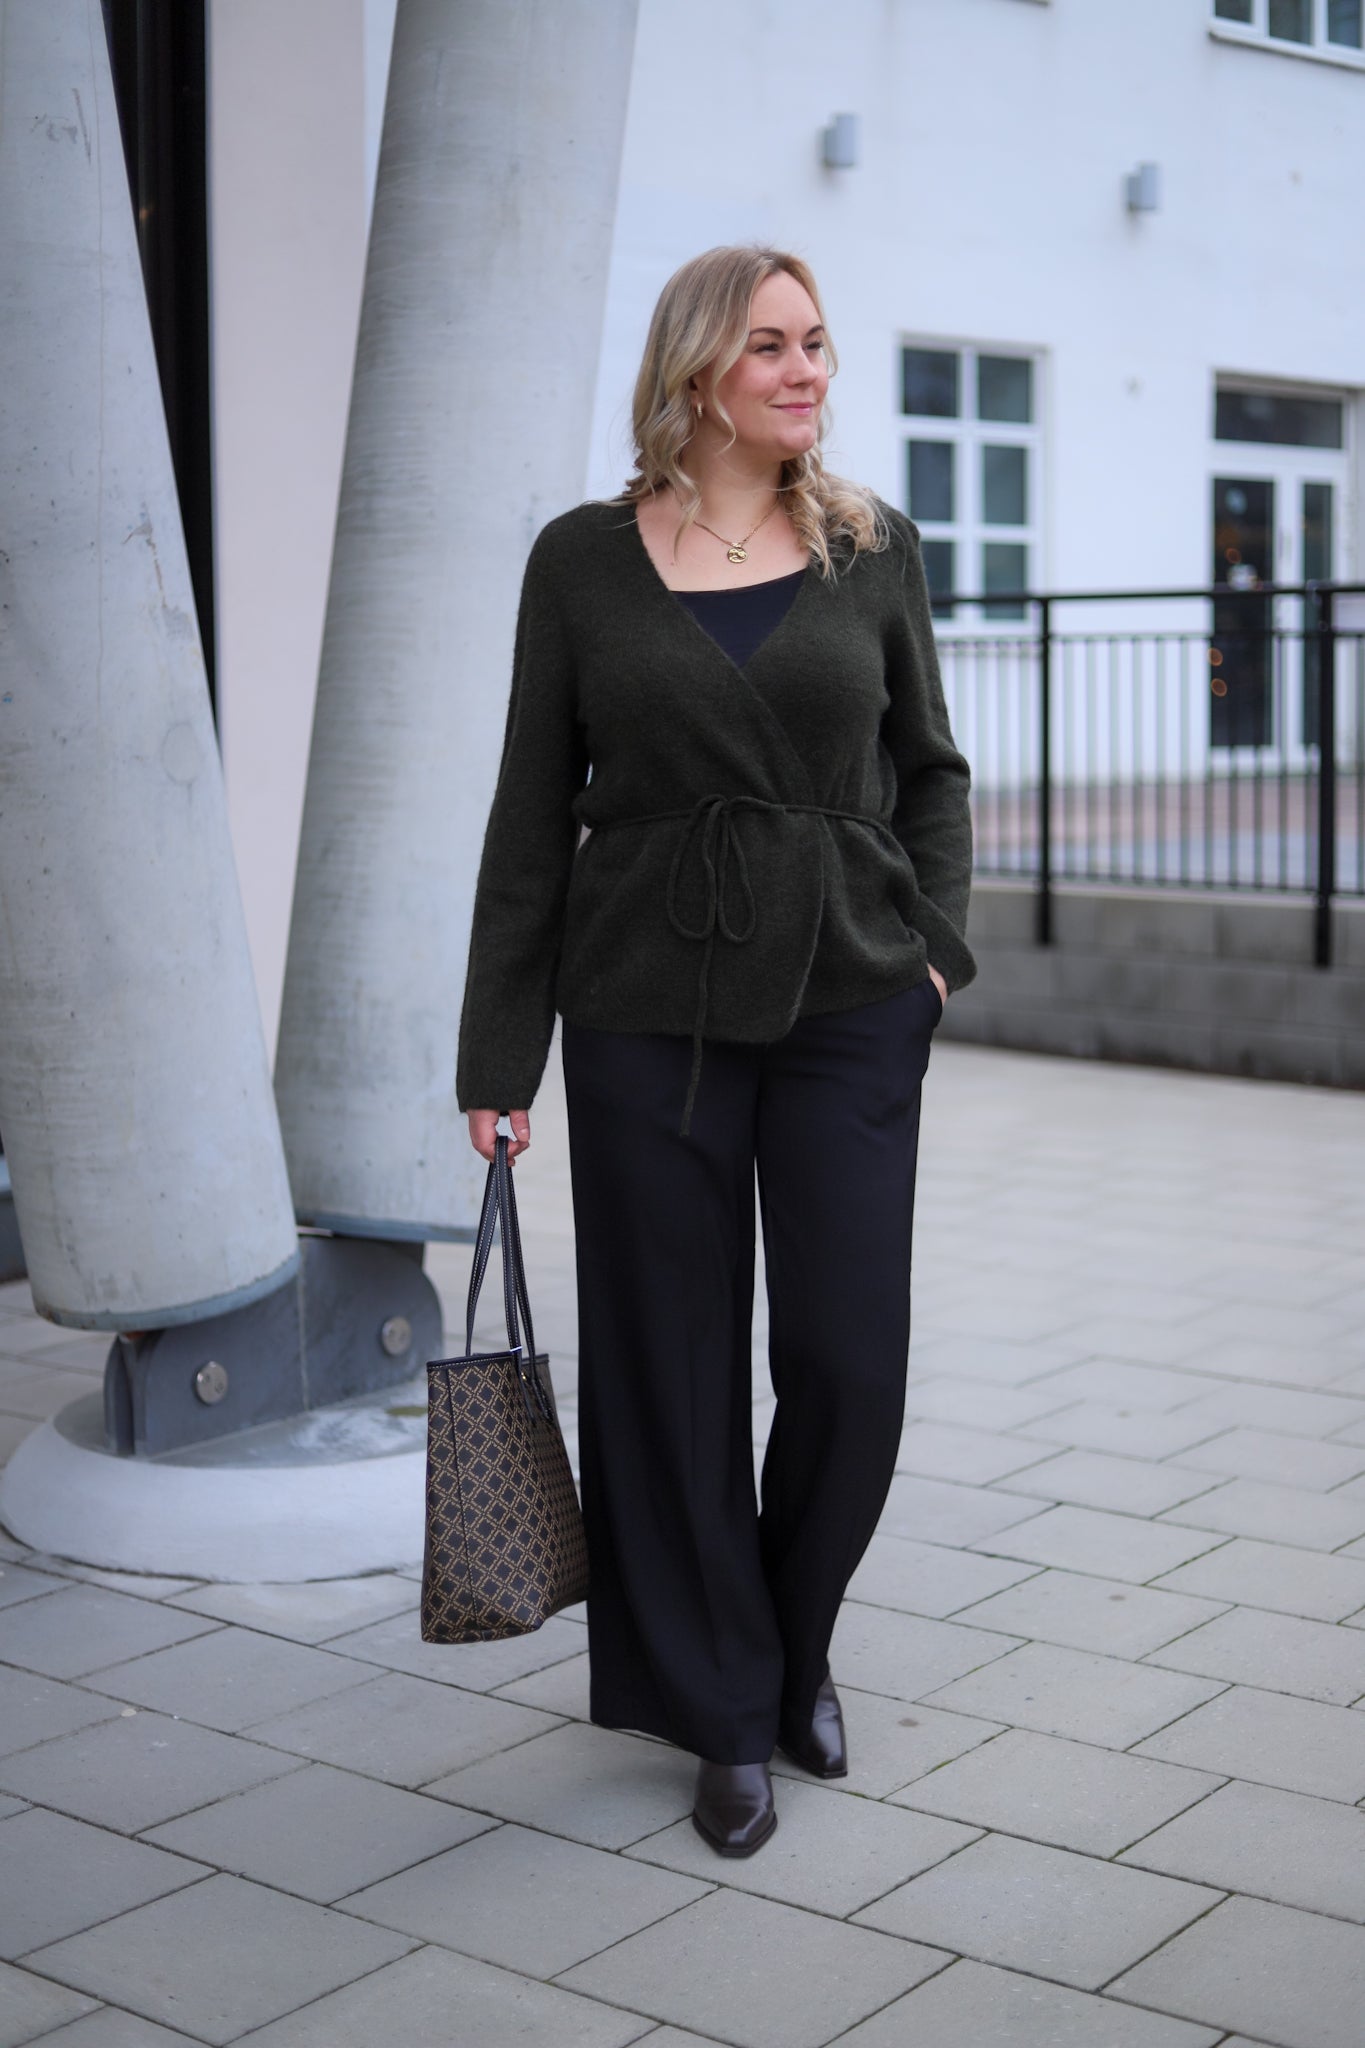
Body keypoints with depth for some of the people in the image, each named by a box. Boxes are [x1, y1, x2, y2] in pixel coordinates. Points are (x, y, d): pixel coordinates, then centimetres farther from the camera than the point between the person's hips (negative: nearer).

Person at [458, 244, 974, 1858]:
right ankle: (728, 1714, 22)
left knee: (850, 1359, 1)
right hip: (649, 1010, -1)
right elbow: (532, 814, 2)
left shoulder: (873, 548, 6)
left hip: (848, 1001, 1)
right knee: (675, 1367, 4)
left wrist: (934, 941, -1)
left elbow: (929, 771, 14)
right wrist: (498, 1050, -1)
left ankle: (797, 1646, 29)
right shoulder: (585, 560, 1)